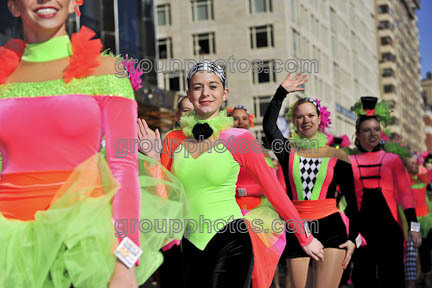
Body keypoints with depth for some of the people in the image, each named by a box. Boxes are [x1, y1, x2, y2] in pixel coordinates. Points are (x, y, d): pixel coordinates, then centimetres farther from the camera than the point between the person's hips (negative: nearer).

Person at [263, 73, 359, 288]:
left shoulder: (336, 156, 5)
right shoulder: (289, 151, 6)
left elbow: (351, 199, 7)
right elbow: (268, 126, -13)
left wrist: (352, 238, 0)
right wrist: (282, 92, -13)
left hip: (331, 230, -1)